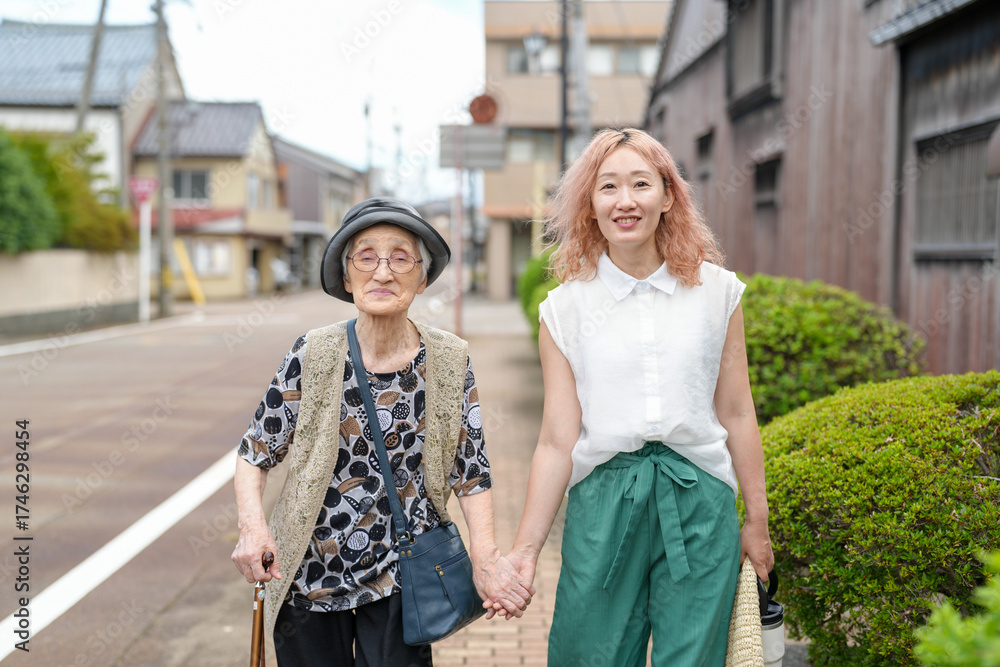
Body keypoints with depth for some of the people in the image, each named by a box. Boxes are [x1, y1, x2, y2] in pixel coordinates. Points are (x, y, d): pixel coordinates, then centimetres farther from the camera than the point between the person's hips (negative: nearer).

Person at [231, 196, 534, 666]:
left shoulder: (449, 362, -6)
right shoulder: (314, 355, -9)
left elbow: (471, 470, -2)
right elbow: (254, 454, -1)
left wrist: (485, 558, -14)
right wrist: (252, 524, -19)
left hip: (401, 579, 0)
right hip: (311, 574, 0)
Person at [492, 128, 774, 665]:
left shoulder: (716, 291, 2)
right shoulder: (565, 308, 0)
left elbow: (737, 413, 7)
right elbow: (556, 443, 0)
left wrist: (757, 521, 11)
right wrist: (525, 549, -4)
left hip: (700, 503, 1)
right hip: (602, 504, 0)